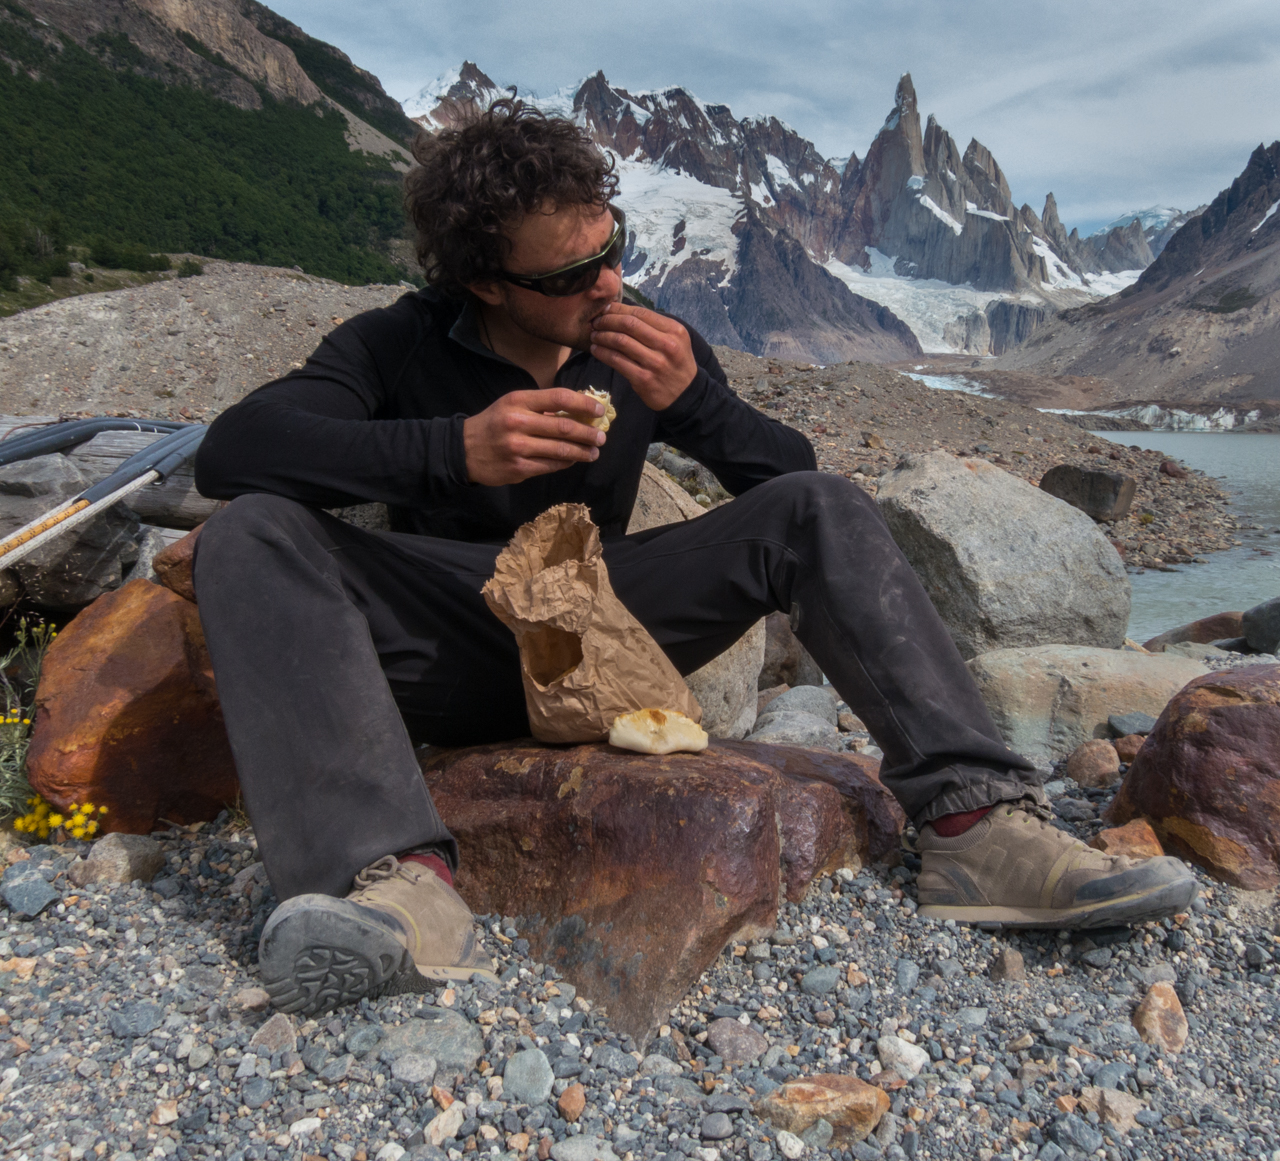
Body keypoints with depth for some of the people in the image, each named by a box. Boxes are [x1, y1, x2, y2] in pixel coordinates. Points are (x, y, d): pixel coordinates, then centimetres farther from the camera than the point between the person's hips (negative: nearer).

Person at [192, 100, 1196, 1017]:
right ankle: (401, 879, -46)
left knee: (819, 506, -15)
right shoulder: (395, 349, -4)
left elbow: (788, 475, 2)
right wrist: (457, 449, -31)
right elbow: (231, 449, -20)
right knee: (253, 534, -25)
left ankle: (977, 822, -28)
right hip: (453, 661, -1)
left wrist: (692, 399, -18)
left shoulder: (648, 344, 4)